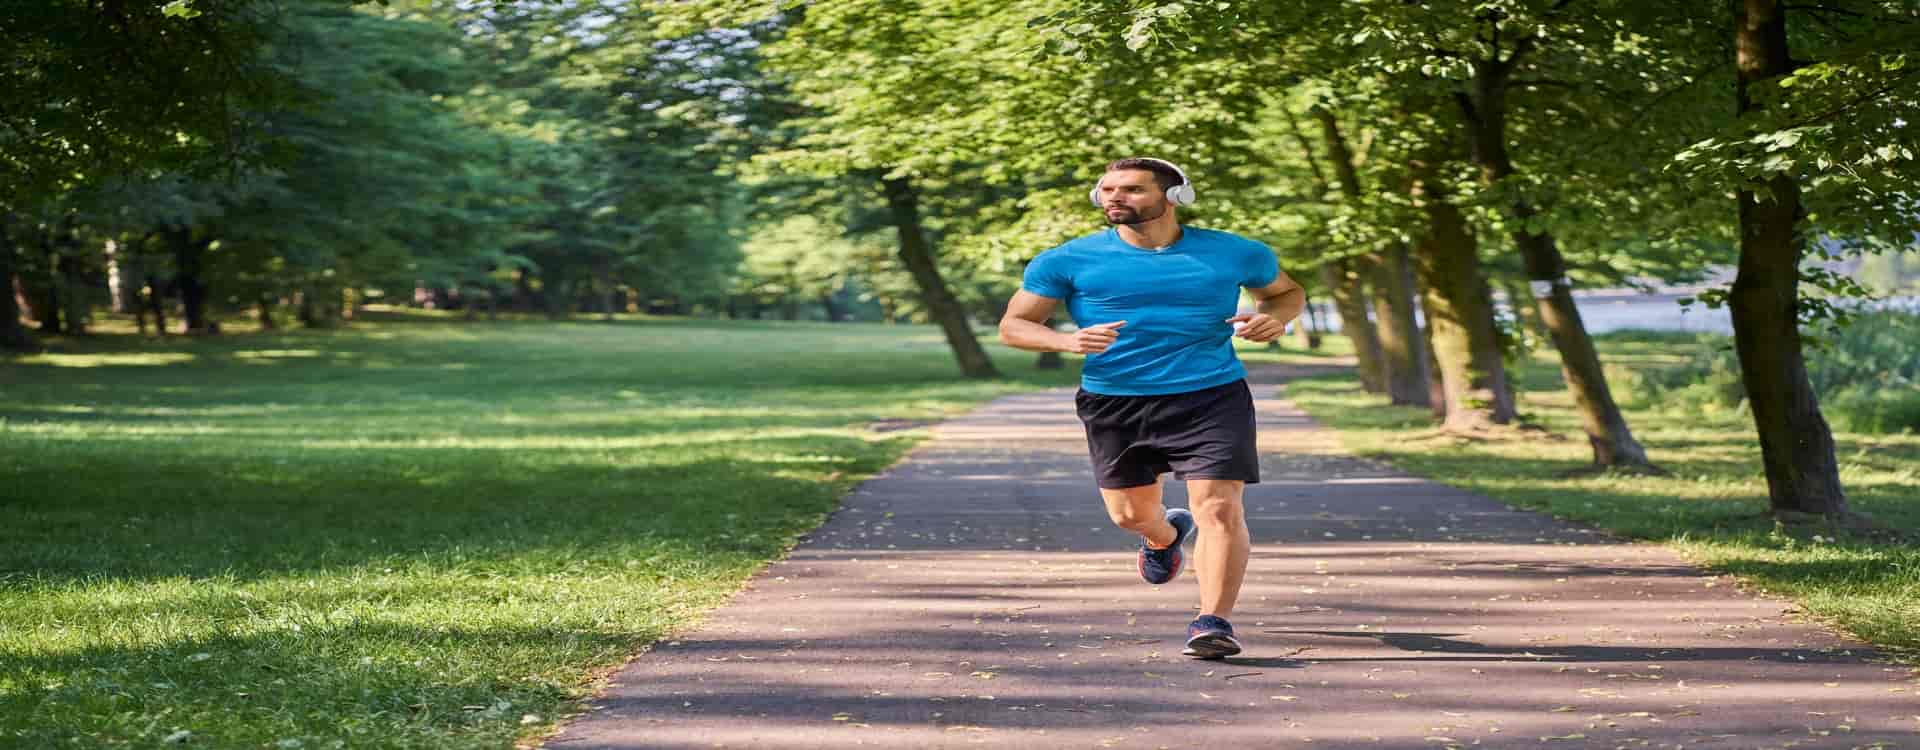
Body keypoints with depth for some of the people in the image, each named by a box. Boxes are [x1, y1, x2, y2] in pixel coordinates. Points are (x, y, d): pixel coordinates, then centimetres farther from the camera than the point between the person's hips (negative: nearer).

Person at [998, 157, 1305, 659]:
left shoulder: (1234, 254, 2)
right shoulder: (1069, 260, -2)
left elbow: (1286, 291, 19)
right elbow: (1013, 326, 1)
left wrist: (1274, 317, -6)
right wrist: (1067, 341, -19)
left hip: (1211, 397, -1)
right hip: (1114, 404, 2)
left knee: (1220, 509, -16)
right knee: (1130, 513, 13)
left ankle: (1212, 622, -9)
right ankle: (1166, 537, 50)